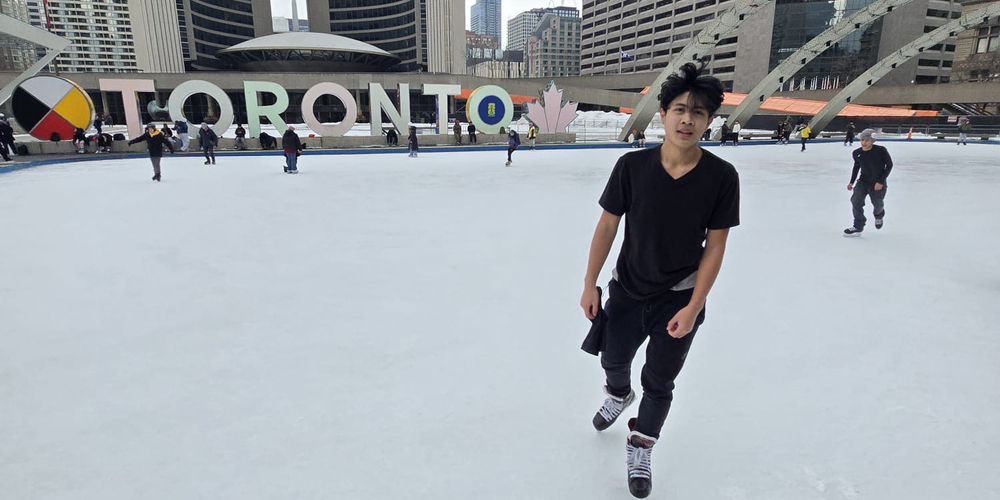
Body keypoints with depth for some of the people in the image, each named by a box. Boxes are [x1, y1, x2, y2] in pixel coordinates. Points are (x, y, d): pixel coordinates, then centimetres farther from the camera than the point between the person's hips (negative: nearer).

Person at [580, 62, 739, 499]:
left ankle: (640, 448, 41)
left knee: (659, 382, 14)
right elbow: (607, 225, -7)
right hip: (626, 290, 1)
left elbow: (715, 246, -10)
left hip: (680, 299, -1)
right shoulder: (632, 166, -15)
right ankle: (619, 395, 60)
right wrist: (590, 285, -4)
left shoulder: (721, 177, -15)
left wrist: (693, 307, -13)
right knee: (613, 359, 22)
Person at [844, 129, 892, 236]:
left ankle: (879, 215, 51)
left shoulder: (881, 150, -19)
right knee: (856, 200, -17)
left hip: (878, 184, -2)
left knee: (877, 205, 11)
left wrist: (881, 182, -15)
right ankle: (858, 227, -6)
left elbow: (889, 165, -10)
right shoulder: (857, 153, -7)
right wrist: (851, 182, 7)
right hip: (863, 182, 3)